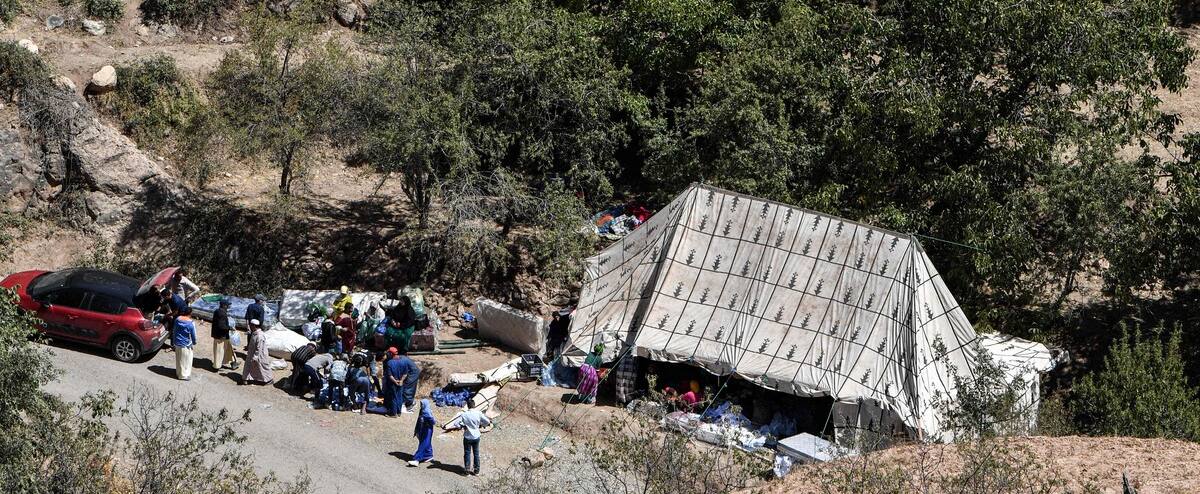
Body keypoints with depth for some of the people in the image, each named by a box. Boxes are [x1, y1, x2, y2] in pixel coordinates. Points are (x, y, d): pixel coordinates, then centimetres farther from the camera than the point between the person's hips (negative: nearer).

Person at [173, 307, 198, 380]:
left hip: (177, 343, 6)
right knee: (186, 360, 10)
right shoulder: (191, 323, -22)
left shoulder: (177, 319, -6)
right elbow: (193, 335, -14)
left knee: (178, 359, 23)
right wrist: (194, 343, 3)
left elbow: (174, 330, 6)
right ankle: (184, 375, 19)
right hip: (185, 345, -6)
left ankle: (178, 373, 38)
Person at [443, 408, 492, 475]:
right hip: (476, 437, 2)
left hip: (467, 437, -2)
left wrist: (446, 427, -4)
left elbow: (456, 424, -16)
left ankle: (467, 470, 16)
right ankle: (476, 470, 21)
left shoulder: (464, 415, -17)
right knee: (476, 453, 14)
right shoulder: (478, 413, -13)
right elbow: (487, 422, -4)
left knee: (467, 453, 11)